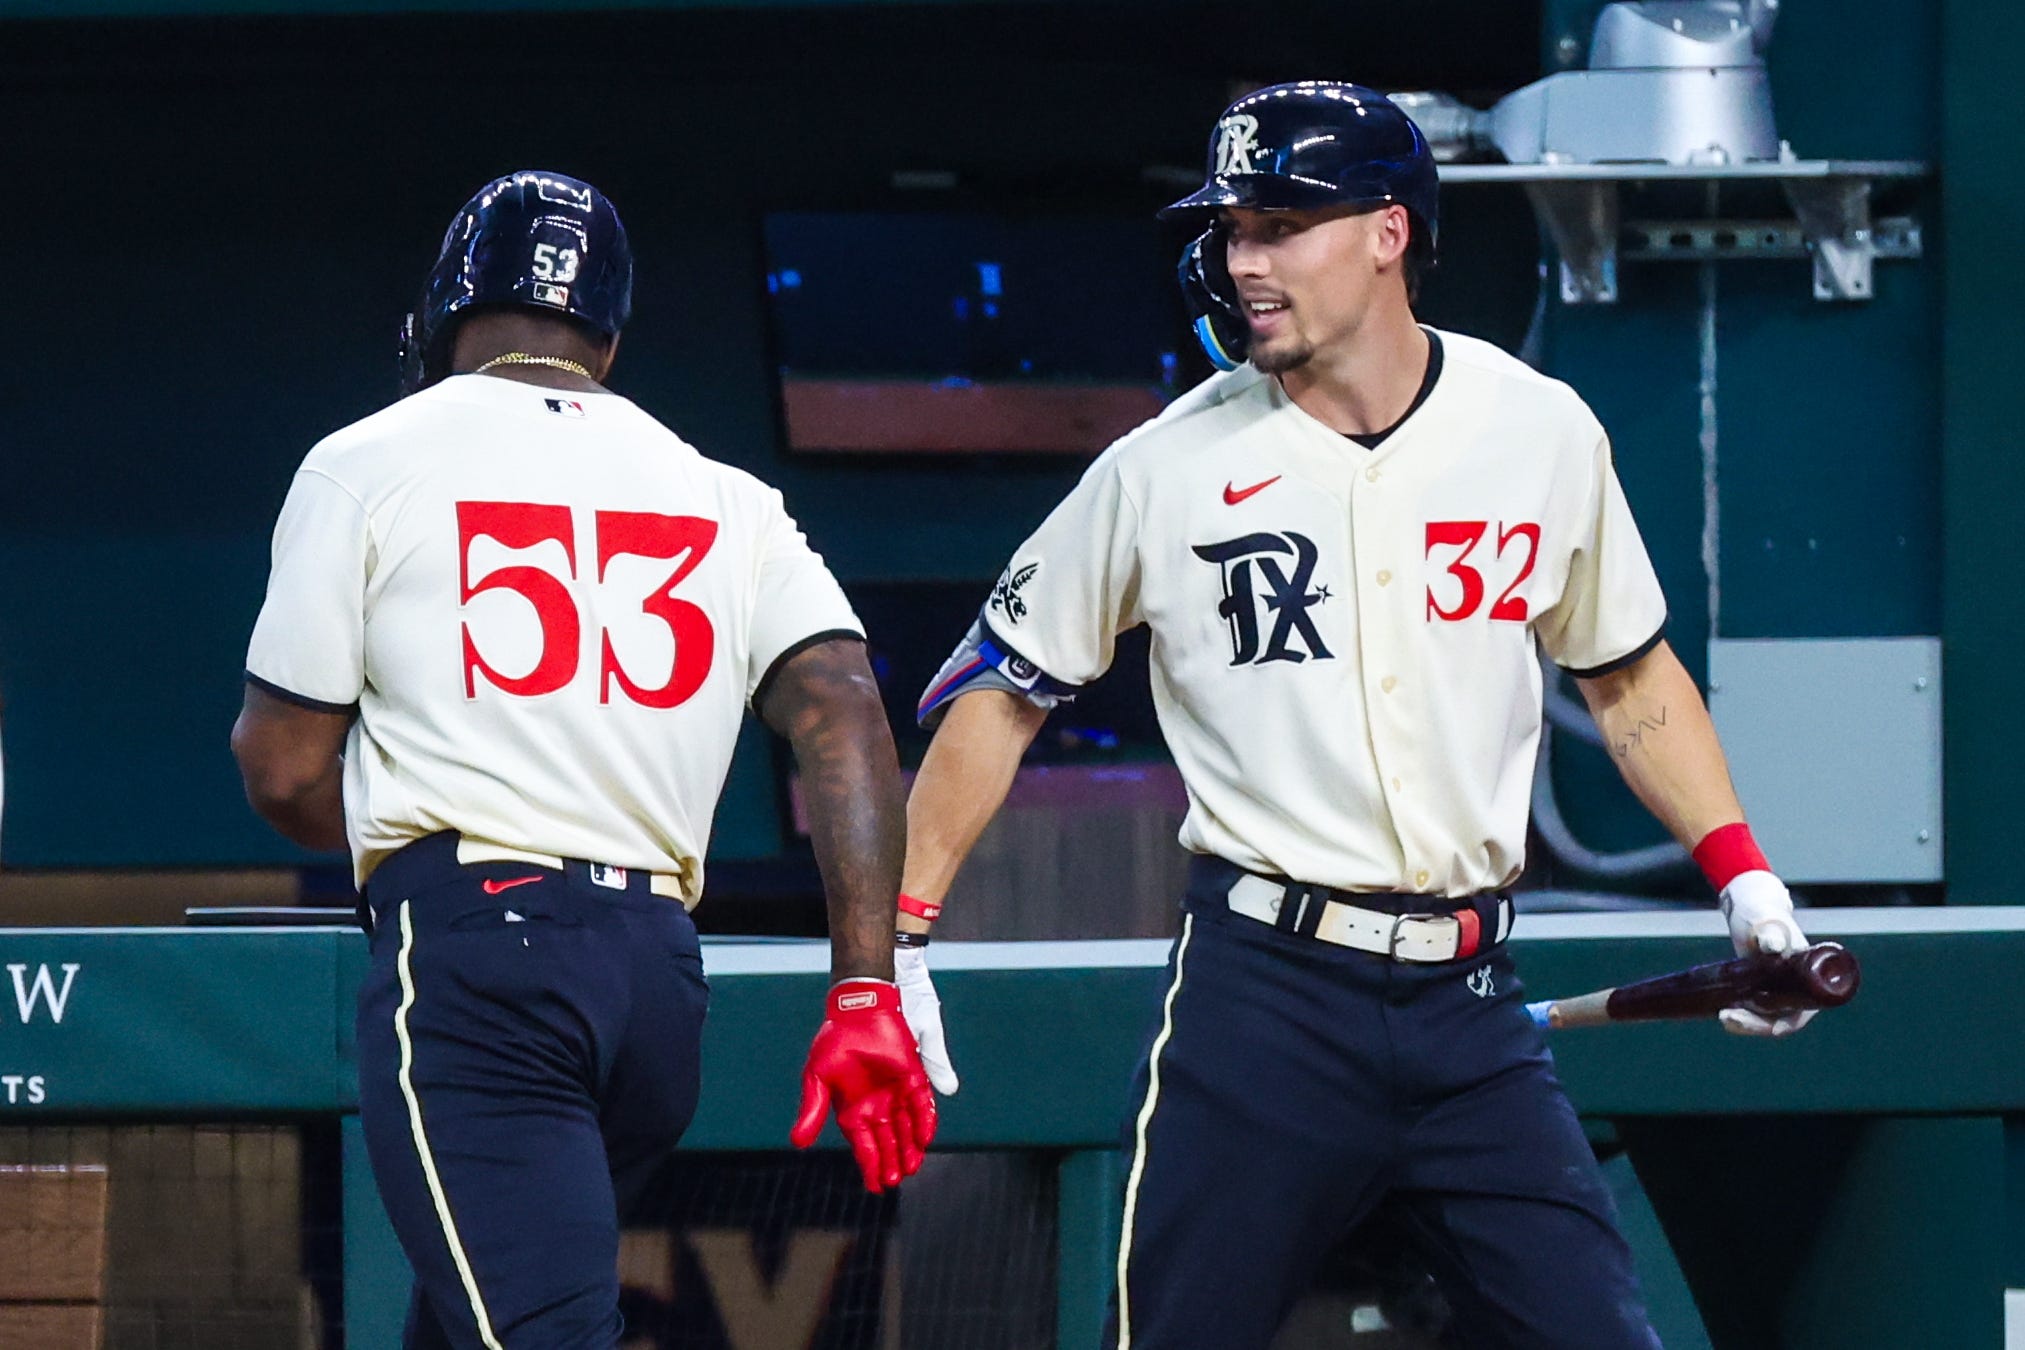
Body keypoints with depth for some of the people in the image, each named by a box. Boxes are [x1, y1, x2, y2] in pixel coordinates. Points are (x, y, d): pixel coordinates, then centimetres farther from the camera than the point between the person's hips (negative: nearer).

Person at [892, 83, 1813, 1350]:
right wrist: (899, 935, 1)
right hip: (1263, 995, -2)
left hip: (1471, 1006, 2)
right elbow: (1003, 688, 7)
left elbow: (1627, 672, 18)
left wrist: (1743, 875, 7)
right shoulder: (1169, 467, -1)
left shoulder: (1543, 432, 5)